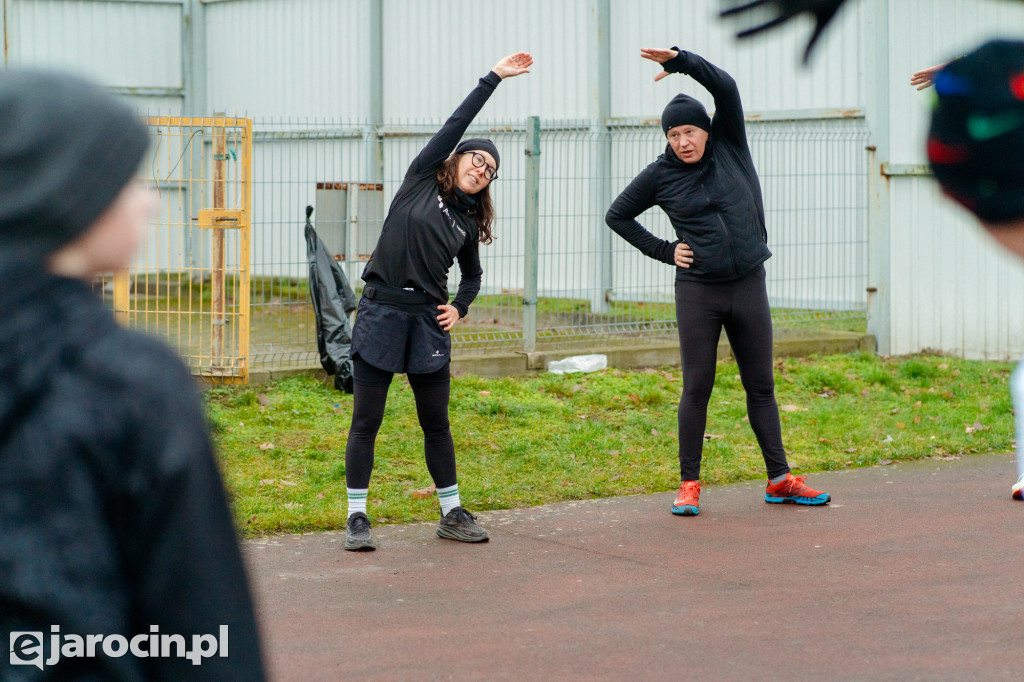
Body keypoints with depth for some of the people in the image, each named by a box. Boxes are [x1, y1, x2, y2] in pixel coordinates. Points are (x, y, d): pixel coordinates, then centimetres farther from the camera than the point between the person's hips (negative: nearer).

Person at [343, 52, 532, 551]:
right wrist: (493, 78, 1)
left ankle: (452, 514, 18)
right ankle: (357, 518, 5)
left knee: (436, 423, 8)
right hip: (381, 311, -4)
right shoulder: (420, 181, 3)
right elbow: (455, 125, -1)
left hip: (429, 322, 4)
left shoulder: (469, 223, 13)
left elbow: (473, 274, 28)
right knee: (366, 422, -2)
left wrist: (460, 309, 10)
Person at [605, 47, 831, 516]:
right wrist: (662, 250, 4)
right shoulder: (660, 175, 0)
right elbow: (617, 216, 11)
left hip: (748, 285, 2)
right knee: (697, 388, 0)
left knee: (761, 386, 7)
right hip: (697, 289, -2)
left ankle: (780, 479, 13)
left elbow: (726, 88, -10)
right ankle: (689, 484, 7)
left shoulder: (730, 149, 3)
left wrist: (680, 61, -19)